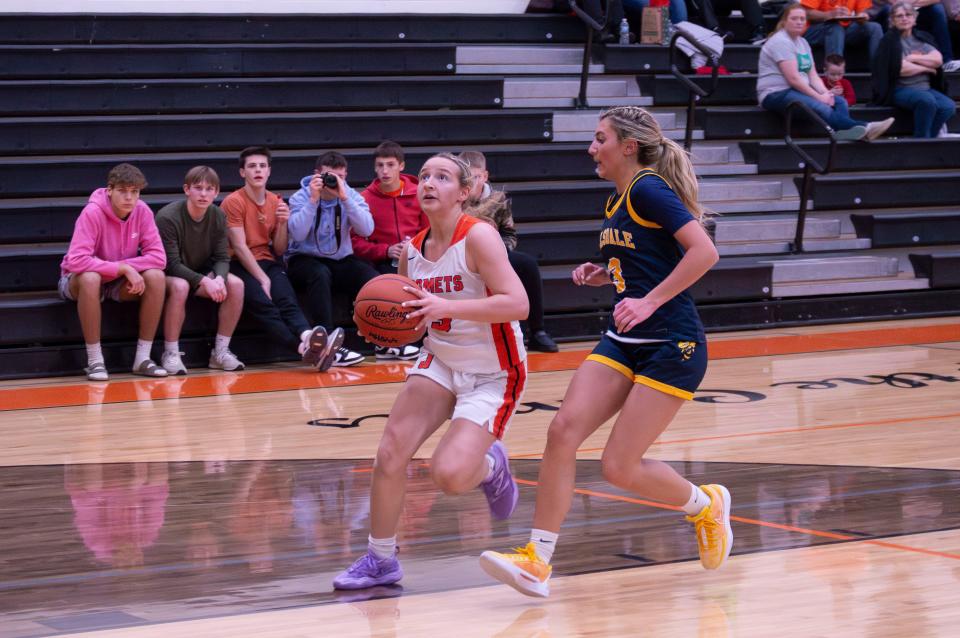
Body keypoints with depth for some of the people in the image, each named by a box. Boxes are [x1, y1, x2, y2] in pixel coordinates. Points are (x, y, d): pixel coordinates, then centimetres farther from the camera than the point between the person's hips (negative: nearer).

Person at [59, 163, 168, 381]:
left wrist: (128, 268, -29)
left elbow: (158, 257, -15)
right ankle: (94, 361, -28)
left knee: (155, 276, -23)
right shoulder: (92, 213, -25)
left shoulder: (142, 212, -12)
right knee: (90, 278, -38)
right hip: (77, 281, -4)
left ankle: (143, 358, -15)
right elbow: (76, 261, -34)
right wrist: (123, 268, -34)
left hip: (120, 283, 4)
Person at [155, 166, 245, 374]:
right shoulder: (168, 217, -22)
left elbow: (222, 258, -3)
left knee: (236, 284, -19)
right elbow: (171, 264, -24)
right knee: (179, 286, -39)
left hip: (201, 274, 6)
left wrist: (219, 278, -27)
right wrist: (205, 282, -33)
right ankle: (171, 354, -27)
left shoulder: (218, 216, -4)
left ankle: (221, 351, -9)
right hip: (169, 275, -5)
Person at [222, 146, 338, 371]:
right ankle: (305, 346, -54)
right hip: (239, 265, -5)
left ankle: (307, 337, -56)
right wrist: (262, 279, -20)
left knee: (287, 299, -28)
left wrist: (283, 223, -5)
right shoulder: (233, 202, -3)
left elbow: (279, 250, 14)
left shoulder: (276, 202, 13)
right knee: (261, 302, -33)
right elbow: (239, 247, -11)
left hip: (266, 262, 5)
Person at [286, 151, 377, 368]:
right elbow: (298, 234, -22)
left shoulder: (352, 196, 2)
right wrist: (313, 199, -22)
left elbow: (367, 230, -16)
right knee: (321, 274, -37)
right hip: (304, 260, -3)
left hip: (341, 260, 3)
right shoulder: (301, 197, -4)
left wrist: (344, 198, -22)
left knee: (369, 275, -26)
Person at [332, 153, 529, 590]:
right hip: (440, 361, 6)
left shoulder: (478, 237, -19)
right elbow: (409, 316, 15)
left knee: (448, 475, -20)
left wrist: (445, 306, -35)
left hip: (493, 374, -6)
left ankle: (491, 465, 18)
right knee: (390, 454, -9)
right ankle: (380, 559, 10)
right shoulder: (411, 250, 1)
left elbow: (517, 304, -29)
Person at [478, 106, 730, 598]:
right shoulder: (615, 201, 15)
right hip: (623, 342, 8)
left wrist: (649, 302, -24)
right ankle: (536, 562, -7)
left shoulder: (648, 188, -12)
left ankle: (706, 505, 22)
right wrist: (606, 276, 11)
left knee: (620, 468, -7)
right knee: (563, 430, -9)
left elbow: (704, 252, -21)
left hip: (671, 346, -8)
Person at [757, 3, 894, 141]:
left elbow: (813, 75, 10)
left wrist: (826, 93, -10)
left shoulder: (803, 42, 16)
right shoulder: (780, 42, -13)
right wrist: (819, 97, -18)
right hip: (776, 94, -10)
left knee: (839, 102, -11)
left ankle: (845, 133, -39)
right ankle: (863, 129, -46)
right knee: (820, 107, -32)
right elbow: (793, 78, -20)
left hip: (798, 91, 10)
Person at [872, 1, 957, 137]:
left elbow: (938, 60, 1)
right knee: (927, 100, -35)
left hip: (925, 88, 5)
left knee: (948, 106, -23)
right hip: (900, 89, -5)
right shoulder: (890, 40, -2)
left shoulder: (923, 38, 15)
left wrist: (913, 58, -8)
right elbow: (901, 69, -14)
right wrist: (927, 68, -3)